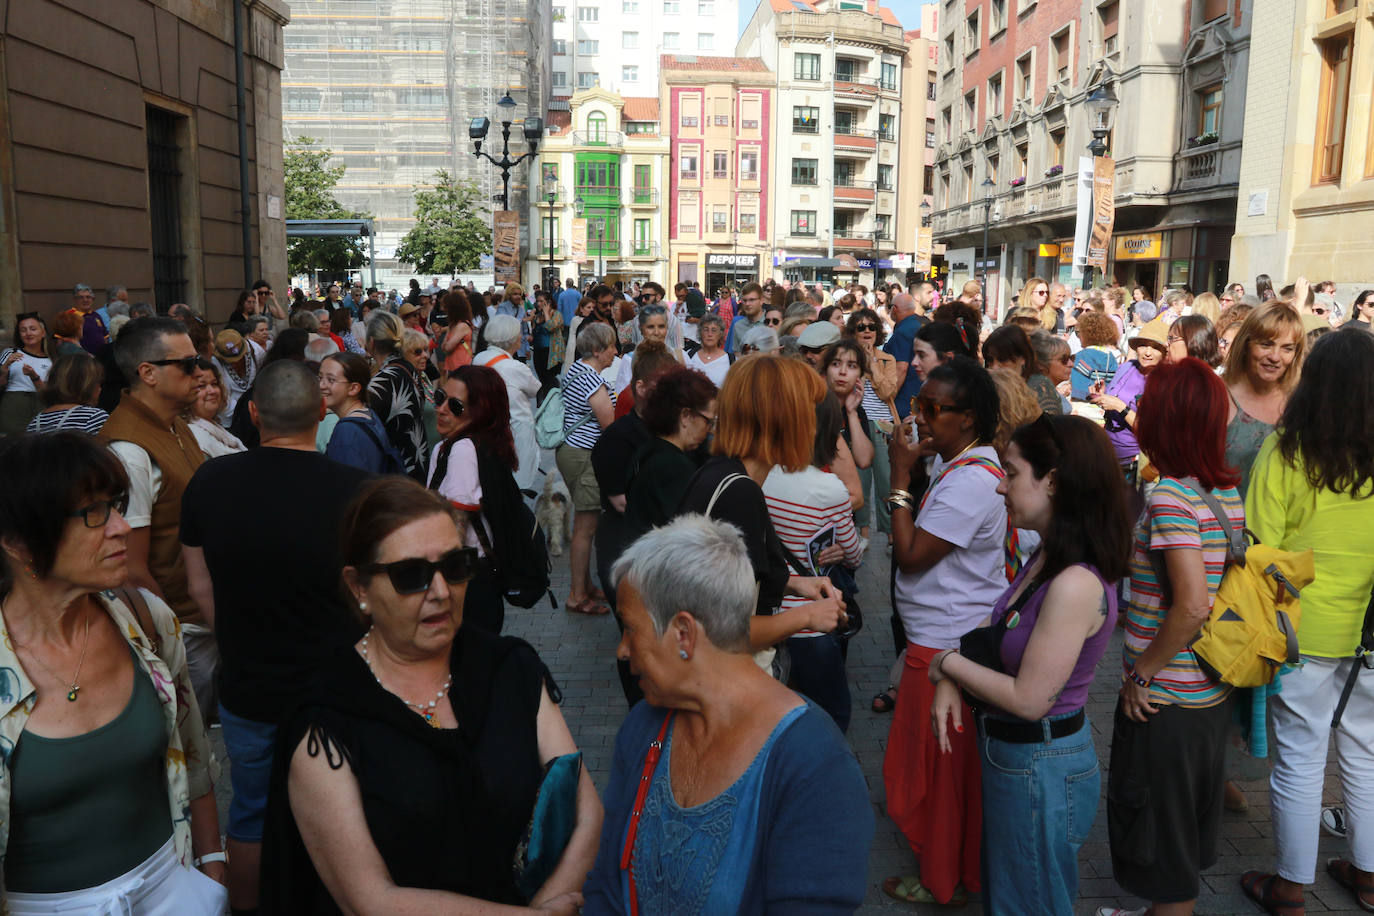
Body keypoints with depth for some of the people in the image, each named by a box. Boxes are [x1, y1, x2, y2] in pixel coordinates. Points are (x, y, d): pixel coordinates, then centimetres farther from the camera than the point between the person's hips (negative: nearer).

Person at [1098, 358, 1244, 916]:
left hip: (1163, 702, -8)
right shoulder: (1228, 493, 3)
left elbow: (1193, 604, -29)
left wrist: (1141, 672, -17)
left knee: (1157, 836, 10)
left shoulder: (1170, 495, -22)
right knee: (1187, 829, 25)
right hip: (1212, 694, 8)